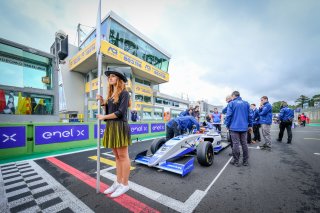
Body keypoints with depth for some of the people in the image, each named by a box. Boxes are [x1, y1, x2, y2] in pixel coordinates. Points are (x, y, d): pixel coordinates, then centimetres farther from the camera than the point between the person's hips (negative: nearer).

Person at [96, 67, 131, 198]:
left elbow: (120, 112, -15)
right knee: (117, 156, 14)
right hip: (111, 127, 8)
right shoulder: (111, 94, 17)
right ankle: (118, 182, 26)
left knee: (123, 156, 2)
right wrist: (102, 102, 6)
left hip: (120, 127, -8)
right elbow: (108, 112, 16)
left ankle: (125, 185, 15)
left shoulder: (124, 93, -6)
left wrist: (104, 117, -7)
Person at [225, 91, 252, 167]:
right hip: (244, 127, 5)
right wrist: (250, 125, 15)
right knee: (244, 144, 12)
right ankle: (245, 161, 21)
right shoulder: (246, 103, 8)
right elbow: (249, 115, 8)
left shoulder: (231, 103, -5)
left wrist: (227, 125, -1)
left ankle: (236, 161, 10)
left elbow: (228, 115, -10)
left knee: (236, 144, 1)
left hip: (234, 127, -4)